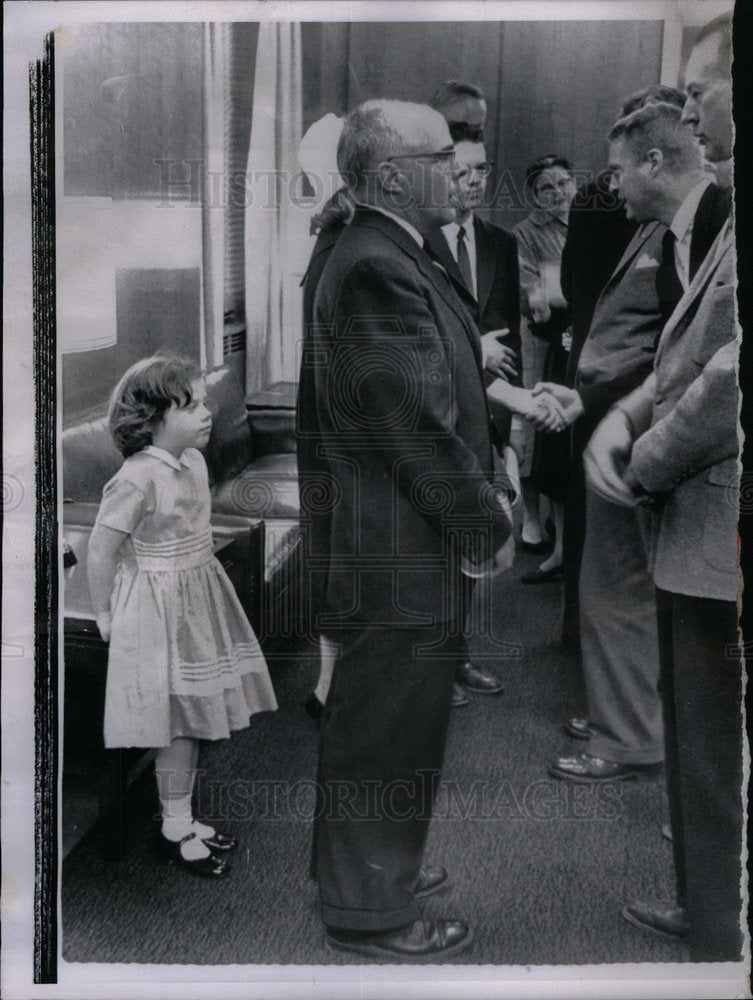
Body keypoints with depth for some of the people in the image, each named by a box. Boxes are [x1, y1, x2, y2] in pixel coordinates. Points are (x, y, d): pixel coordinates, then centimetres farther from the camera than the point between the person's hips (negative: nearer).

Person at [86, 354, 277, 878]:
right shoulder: (137, 478, -22)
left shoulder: (194, 462, 3)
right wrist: (105, 614, -9)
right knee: (180, 723, 2)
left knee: (194, 719, 15)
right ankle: (175, 832, 19)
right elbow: (102, 550, -16)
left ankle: (183, 819, 30)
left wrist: (196, 577, 15)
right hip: (160, 608, -8)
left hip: (198, 599, 8)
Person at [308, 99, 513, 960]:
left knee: (384, 719, 22)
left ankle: (373, 864, 41)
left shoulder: (389, 259, 13)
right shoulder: (376, 269, -20)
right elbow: (419, 423, -22)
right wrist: (483, 520, -14)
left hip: (394, 544, 11)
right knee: (388, 723, 4)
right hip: (399, 551, -11)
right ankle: (369, 910, 21)